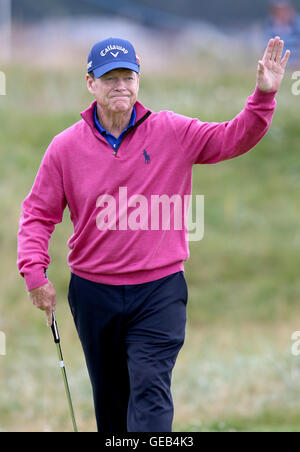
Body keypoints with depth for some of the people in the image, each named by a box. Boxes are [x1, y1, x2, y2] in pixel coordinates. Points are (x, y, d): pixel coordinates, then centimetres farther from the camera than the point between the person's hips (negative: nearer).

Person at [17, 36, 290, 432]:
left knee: (150, 388, -16)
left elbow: (233, 138, 0)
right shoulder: (66, 147, -1)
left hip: (159, 292, -2)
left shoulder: (173, 133, -1)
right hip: (93, 292, 2)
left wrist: (264, 96, -17)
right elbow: (38, 213, 5)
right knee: (109, 397, 15)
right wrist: (34, 271, -7)